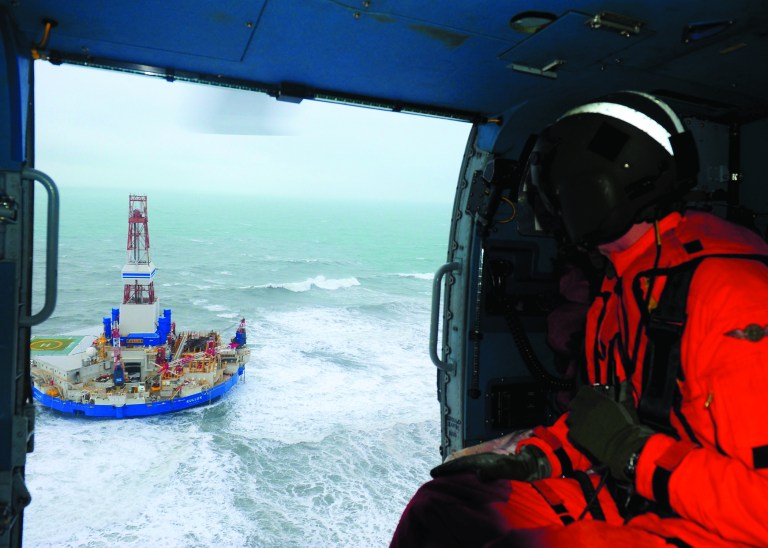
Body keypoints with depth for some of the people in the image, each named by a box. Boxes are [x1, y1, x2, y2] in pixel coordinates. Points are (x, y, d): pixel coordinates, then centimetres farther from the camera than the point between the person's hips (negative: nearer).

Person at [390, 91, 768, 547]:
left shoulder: (731, 289, -22)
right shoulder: (620, 285, 7)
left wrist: (633, 449, -20)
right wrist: (534, 457, 2)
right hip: (619, 500, 8)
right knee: (443, 508, -3)